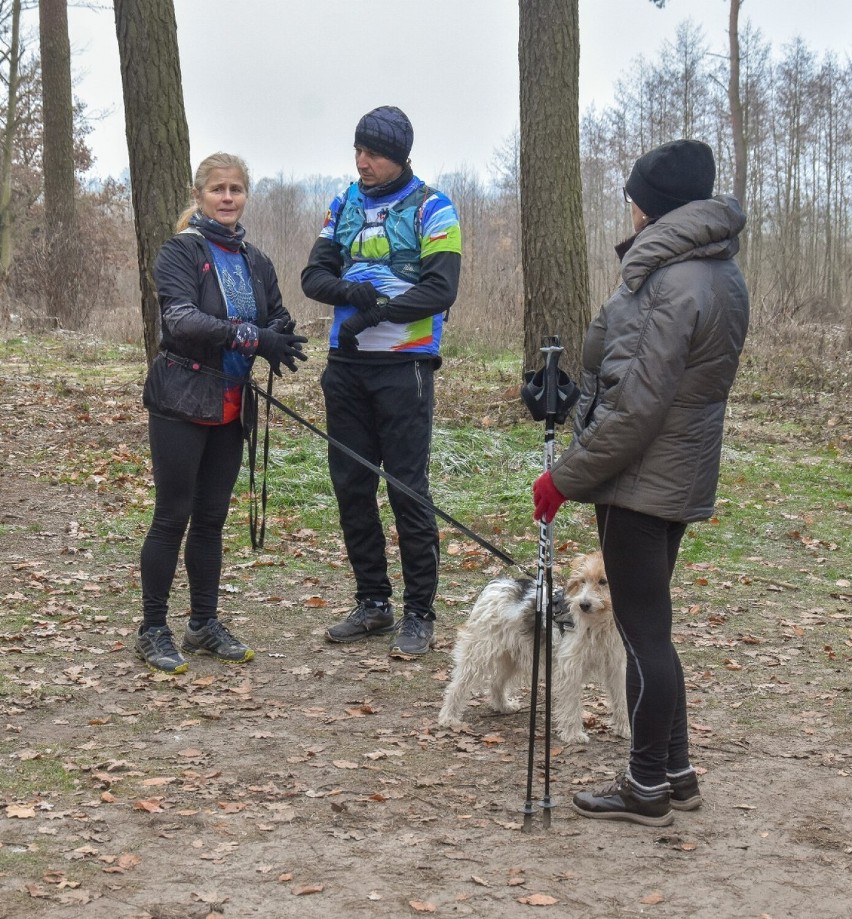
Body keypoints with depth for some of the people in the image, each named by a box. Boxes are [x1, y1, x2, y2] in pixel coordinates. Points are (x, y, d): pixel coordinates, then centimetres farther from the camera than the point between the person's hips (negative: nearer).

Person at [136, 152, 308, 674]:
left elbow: (278, 320, 12)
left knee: (212, 518, 12)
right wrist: (253, 336, -32)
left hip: (231, 407, 6)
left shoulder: (255, 261, 11)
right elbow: (181, 319, -22)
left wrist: (282, 336, -13)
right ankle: (153, 630, 9)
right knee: (172, 518, -1)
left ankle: (205, 624, 22)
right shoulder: (181, 252, -8)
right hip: (182, 403, -6)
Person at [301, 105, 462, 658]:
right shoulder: (345, 206, 13)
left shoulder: (431, 209, -3)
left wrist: (375, 313, -18)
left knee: (407, 489, -5)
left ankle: (420, 614, 4)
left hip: (404, 366, -6)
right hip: (347, 365, 6)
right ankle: (373, 602, 21)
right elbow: (315, 276, 8)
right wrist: (352, 292, -13)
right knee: (352, 485, 9)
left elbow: (441, 289, -13)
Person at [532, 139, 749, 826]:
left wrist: (566, 477, -15)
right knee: (650, 625, 18)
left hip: (641, 482, -10)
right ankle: (676, 771, 27)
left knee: (642, 630, 0)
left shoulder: (670, 286, -21)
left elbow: (635, 407, -24)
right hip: (682, 478, 10)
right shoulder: (723, 275, 10)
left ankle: (648, 786, 12)